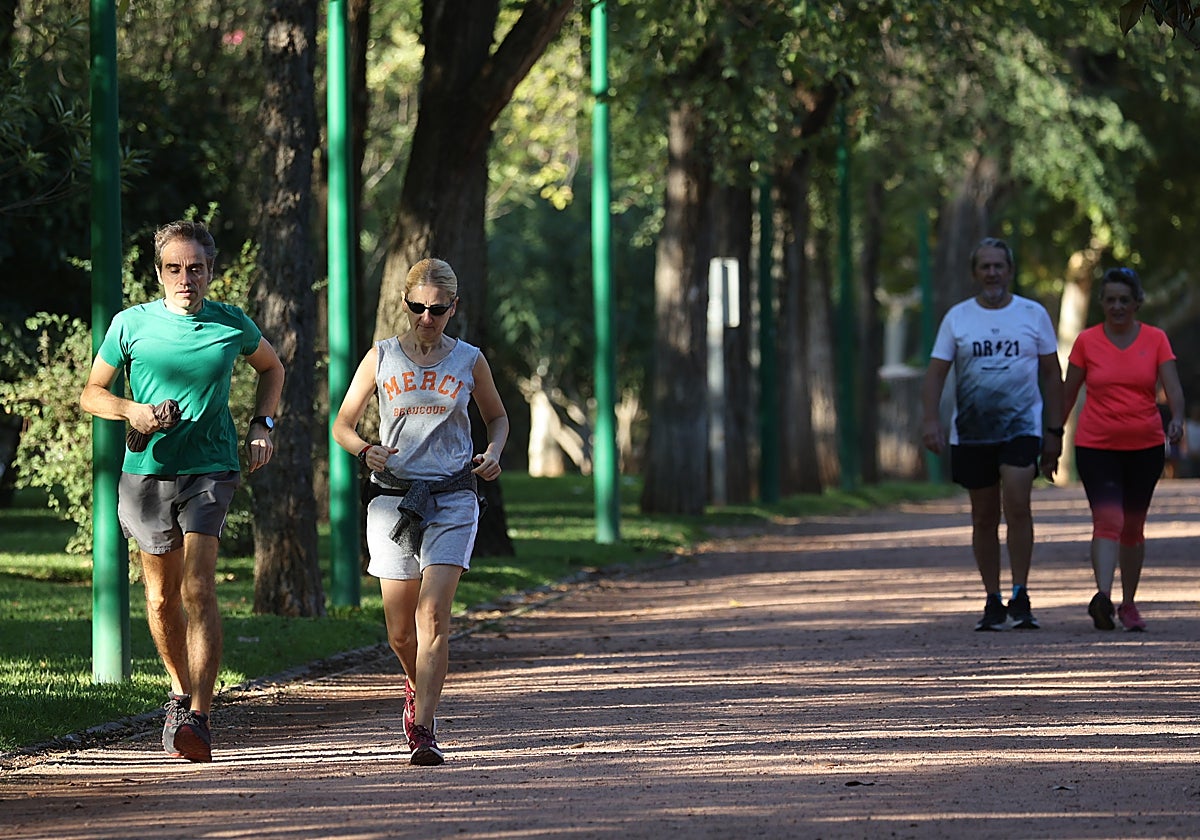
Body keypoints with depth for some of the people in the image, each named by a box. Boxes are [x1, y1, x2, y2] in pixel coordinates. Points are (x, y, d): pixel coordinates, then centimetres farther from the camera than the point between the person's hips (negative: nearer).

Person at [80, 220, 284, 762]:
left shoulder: (232, 326, 4)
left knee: (198, 588, -17)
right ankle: (181, 692, 36)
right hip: (147, 472, 2)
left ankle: (198, 719, -24)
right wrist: (133, 411, -11)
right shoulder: (131, 324, 2)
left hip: (210, 468, -2)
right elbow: (91, 394, 8)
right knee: (162, 596, 10)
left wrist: (262, 425, 10)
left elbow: (272, 368, 24)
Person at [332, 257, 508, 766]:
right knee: (399, 629, 7)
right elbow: (343, 424, 8)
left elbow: (497, 417, 20)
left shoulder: (469, 361, 5)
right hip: (393, 494, 1)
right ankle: (418, 688, 39)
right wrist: (365, 451, -14)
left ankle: (424, 730, -19)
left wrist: (493, 453, -2)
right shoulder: (382, 357, 4)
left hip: (451, 499, -1)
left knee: (434, 617, -16)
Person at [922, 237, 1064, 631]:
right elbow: (936, 372, 4)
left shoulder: (1034, 314, 5)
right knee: (984, 517, 7)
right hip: (971, 432, 2)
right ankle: (993, 602, 15)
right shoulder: (957, 317, 6)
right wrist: (931, 420, -11)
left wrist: (1055, 431, 4)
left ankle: (1020, 597, -14)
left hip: (1021, 427, -2)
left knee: (1017, 504, -19)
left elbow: (1051, 374, 9)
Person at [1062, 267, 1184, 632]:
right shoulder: (1087, 341, 1)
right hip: (1096, 447, -2)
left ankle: (1128, 604, 22)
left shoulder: (1155, 339, 2)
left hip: (1145, 446, 2)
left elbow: (1173, 386, -8)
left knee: (1133, 526, 11)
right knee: (1107, 520, -19)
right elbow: (1068, 393, 7)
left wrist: (1177, 418, -26)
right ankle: (1103, 597, -32)